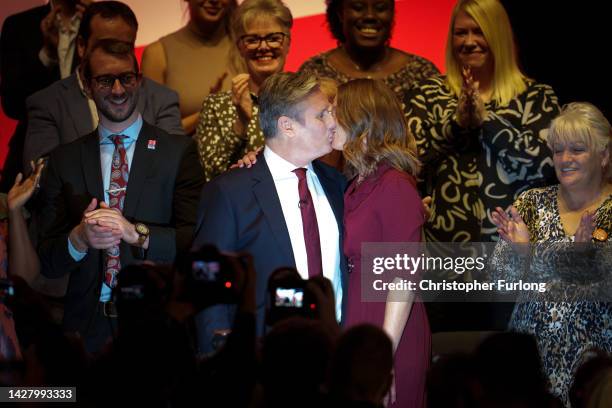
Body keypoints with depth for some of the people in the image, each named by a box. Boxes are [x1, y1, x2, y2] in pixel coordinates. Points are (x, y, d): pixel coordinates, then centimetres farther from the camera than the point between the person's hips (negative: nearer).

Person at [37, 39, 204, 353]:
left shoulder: (179, 152, 0)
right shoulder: (64, 160, 7)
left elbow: (197, 241, -8)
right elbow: (48, 263, 4)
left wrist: (136, 233, -22)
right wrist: (78, 239, -17)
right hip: (88, 326, 2)